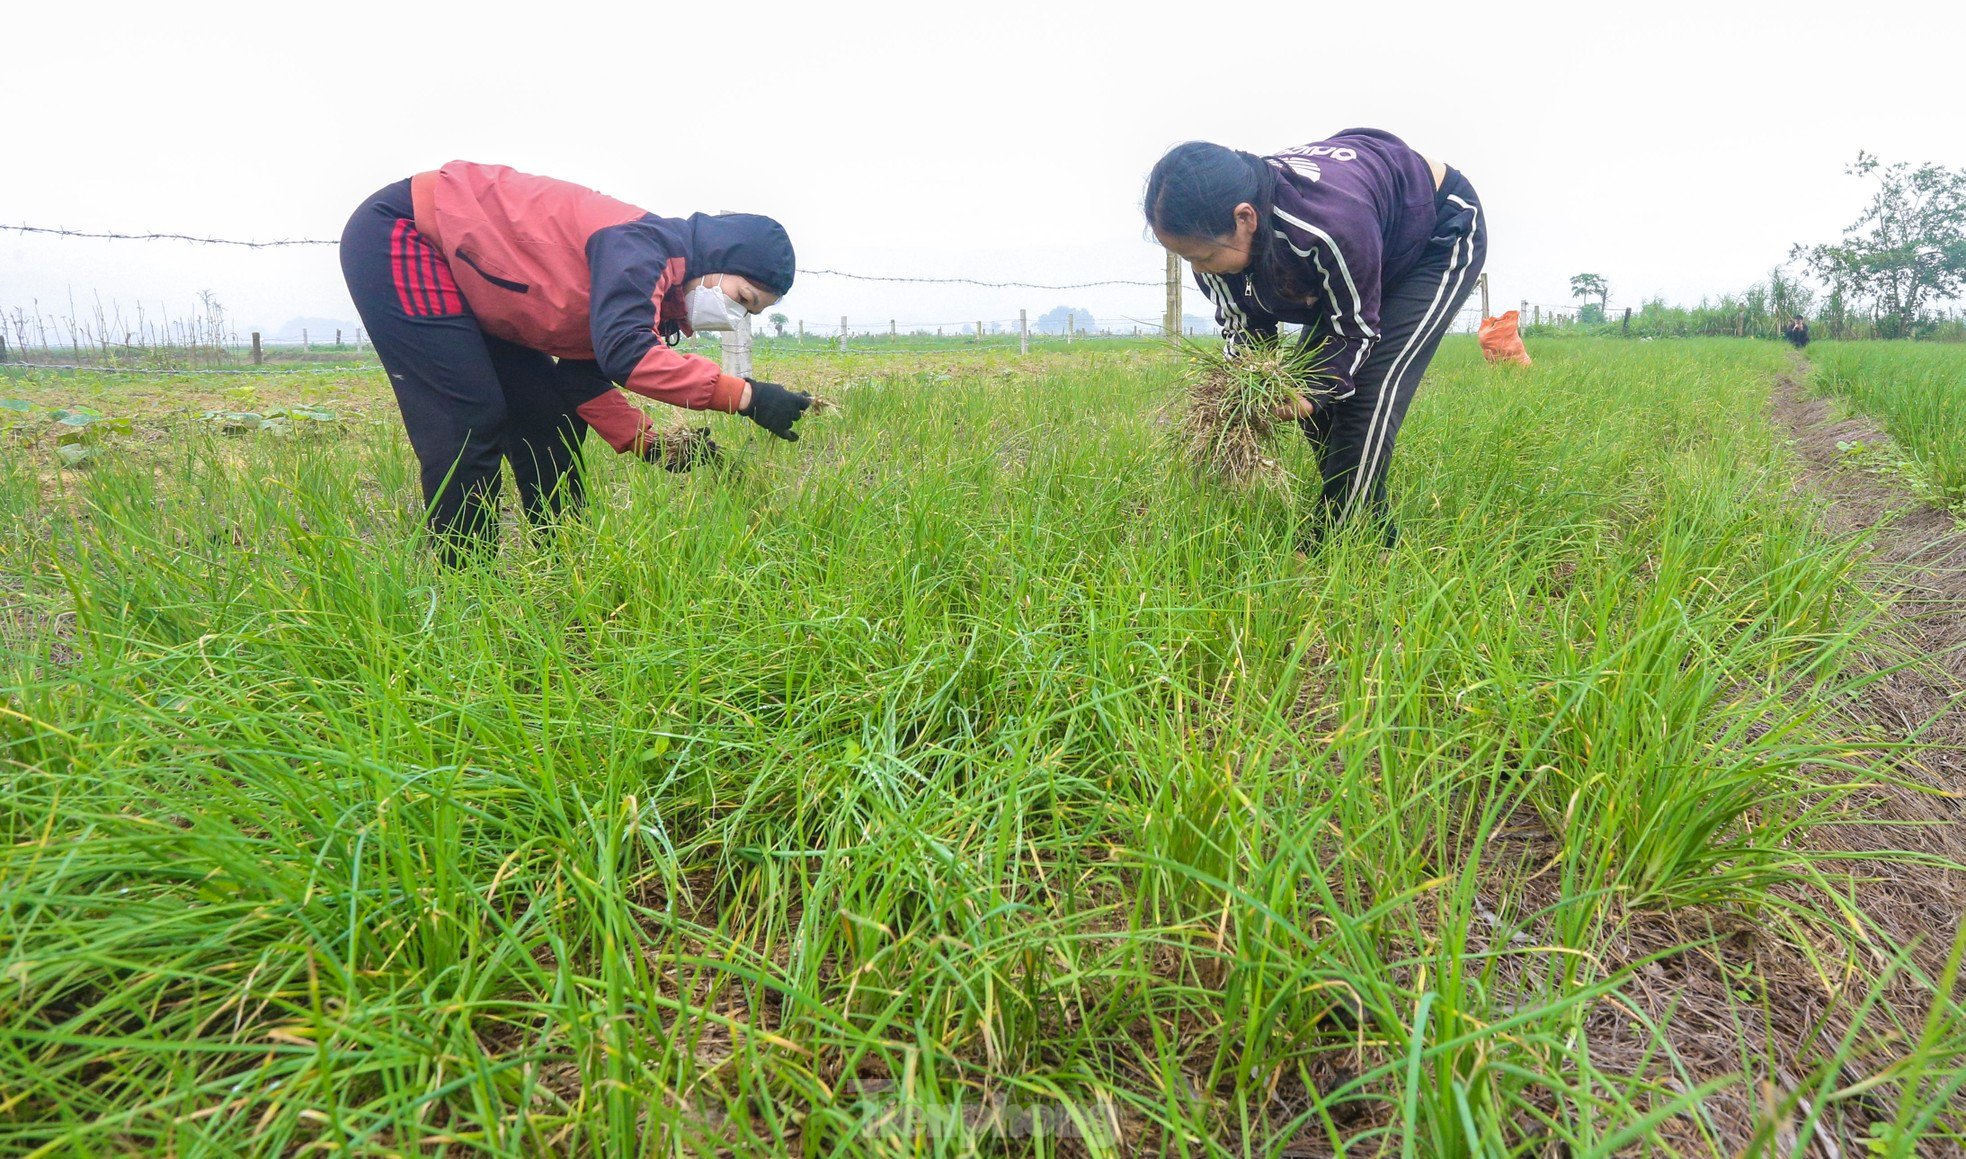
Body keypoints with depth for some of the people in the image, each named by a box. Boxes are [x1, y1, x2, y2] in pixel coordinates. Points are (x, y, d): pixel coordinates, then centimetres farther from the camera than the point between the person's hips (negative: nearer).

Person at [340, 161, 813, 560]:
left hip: (456, 266, 10)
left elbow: (583, 381, 2)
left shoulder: (652, 289, 3)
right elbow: (623, 352, -42)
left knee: (549, 416, 6)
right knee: (471, 420, -17)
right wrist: (745, 395, -41)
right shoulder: (644, 245, -25)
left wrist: (651, 445, -10)